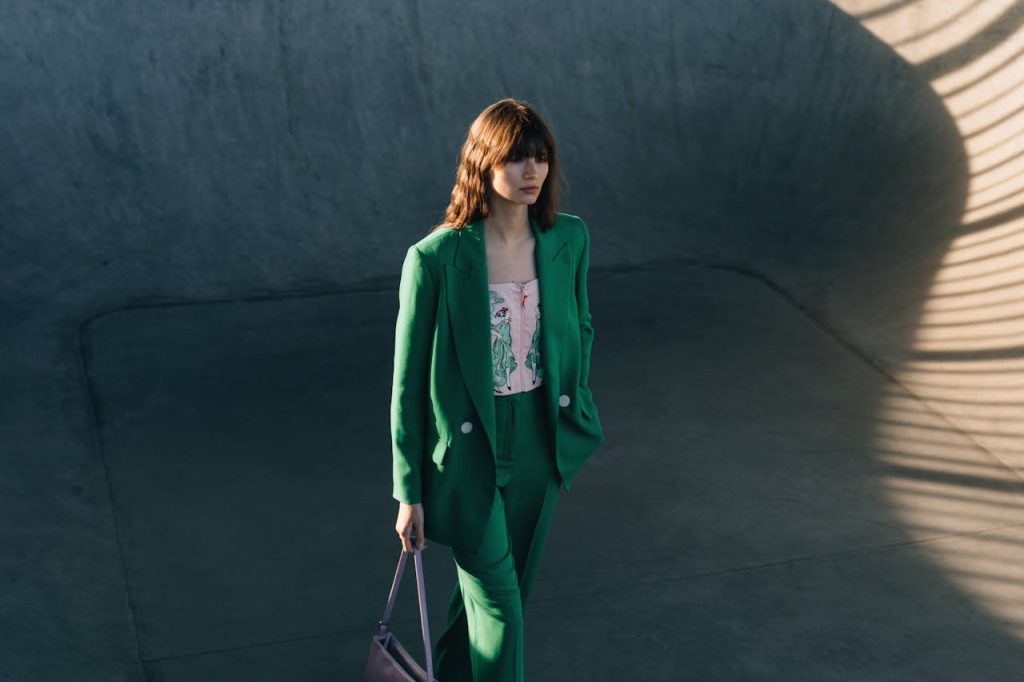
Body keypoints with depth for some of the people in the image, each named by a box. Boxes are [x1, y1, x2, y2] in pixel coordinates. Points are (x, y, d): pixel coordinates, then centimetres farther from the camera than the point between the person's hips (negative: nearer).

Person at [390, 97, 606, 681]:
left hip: (539, 441, 5)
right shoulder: (436, 259, -19)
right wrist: (409, 492, -8)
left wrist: (574, 409, 13)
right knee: (500, 608, 0)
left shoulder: (570, 239, -5)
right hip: (469, 452, -5)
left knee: (509, 586, 21)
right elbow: (409, 381, -12)